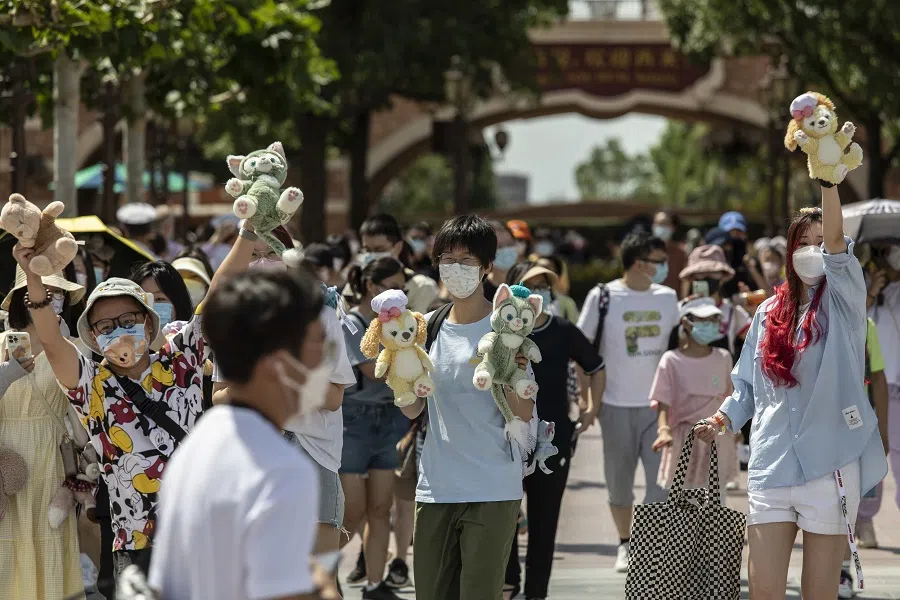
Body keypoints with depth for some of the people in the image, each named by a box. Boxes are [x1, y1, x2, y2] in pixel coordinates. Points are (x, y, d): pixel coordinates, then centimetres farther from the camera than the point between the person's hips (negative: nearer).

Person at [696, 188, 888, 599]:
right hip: (770, 469, 3)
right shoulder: (768, 314, 13)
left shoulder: (844, 302, 1)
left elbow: (836, 243, -17)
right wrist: (725, 418, -3)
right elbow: (748, 385, 18)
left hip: (830, 468, -3)